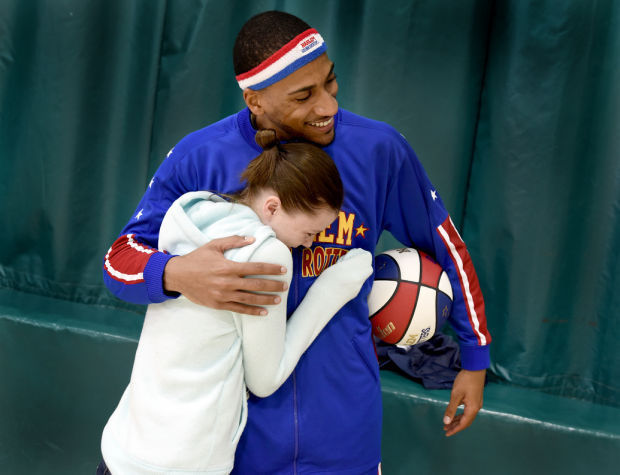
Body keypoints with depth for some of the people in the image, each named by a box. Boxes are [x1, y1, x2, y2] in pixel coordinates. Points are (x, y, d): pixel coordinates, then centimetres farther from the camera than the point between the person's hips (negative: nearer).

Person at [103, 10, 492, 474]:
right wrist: (178, 274, -31)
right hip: (238, 421, 0)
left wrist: (475, 358, 7)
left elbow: (446, 245, 2)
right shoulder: (199, 157, -12)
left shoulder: (378, 149, -11)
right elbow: (120, 258, -7)